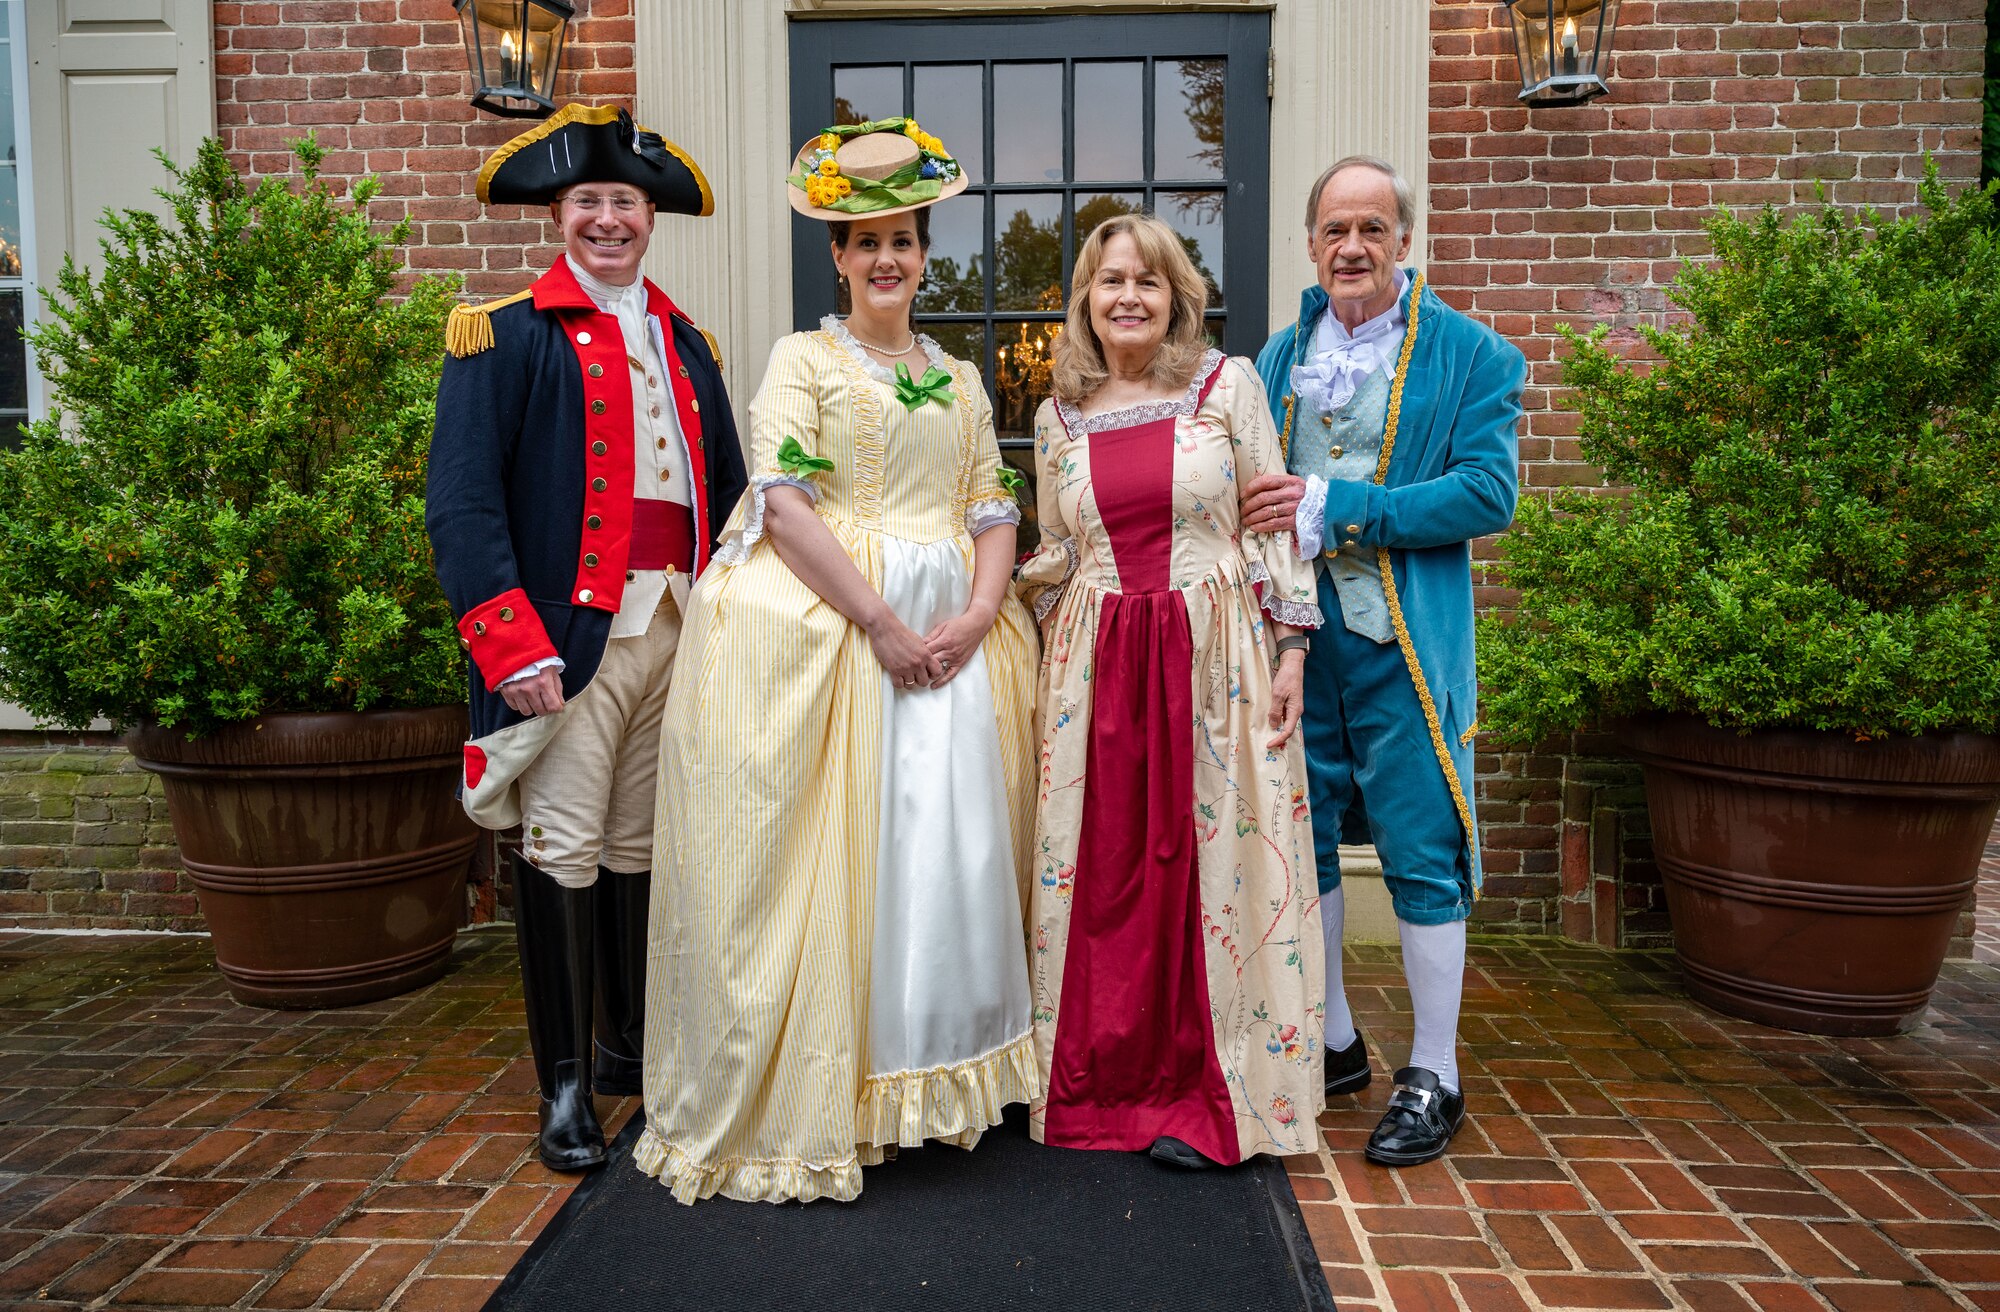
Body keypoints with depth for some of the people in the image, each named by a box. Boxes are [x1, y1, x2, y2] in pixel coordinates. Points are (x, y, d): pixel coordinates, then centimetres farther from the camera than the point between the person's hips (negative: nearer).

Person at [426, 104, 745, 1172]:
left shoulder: (688, 346, 18)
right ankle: (565, 1083, 11)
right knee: (563, 852, -2)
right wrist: (515, 647, -18)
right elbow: (462, 505, -8)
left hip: (676, 632, 5)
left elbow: (727, 495, 20)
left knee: (643, 847, 13)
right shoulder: (504, 338, 1)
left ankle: (633, 1046, 28)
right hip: (571, 635, -5)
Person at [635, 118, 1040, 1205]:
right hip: (828, 621, -4)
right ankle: (809, 1103, 12)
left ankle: (934, 1067, 24)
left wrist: (978, 614, -7)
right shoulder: (804, 359, 3)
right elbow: (783, 503, -9)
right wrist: (881, 622, -16)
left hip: (953, 633, 5)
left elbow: (993, 507, 12)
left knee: (953, 847, 6)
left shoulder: (960, 378, 18)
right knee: (835, 852, -3)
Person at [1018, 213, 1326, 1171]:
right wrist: (1047, 669, 15)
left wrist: (1291, 648, -5)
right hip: (1097, 661, 3)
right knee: (1100, 866, 6)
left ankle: (1198, 1096, 14)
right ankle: (1108, 1083, 21)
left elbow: (1276, 522, 0)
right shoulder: (1059, 415, 10)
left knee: (1208, 857, 0)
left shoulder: (1228, 385, 2)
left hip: (1213, 652, -2)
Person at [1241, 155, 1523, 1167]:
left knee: (1421, 852, 0)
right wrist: (1261, 510, -6)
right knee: (1301, 838, 12)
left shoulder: (1472, 355, -1)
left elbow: (1488, 493, -13)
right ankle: (1333, 1043, 30)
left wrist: (1335, 507, -17)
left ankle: (1433, 1075, 16)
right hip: (1292, 629, 5)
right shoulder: (1279, 356, 14)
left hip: (1404, 638, -5)